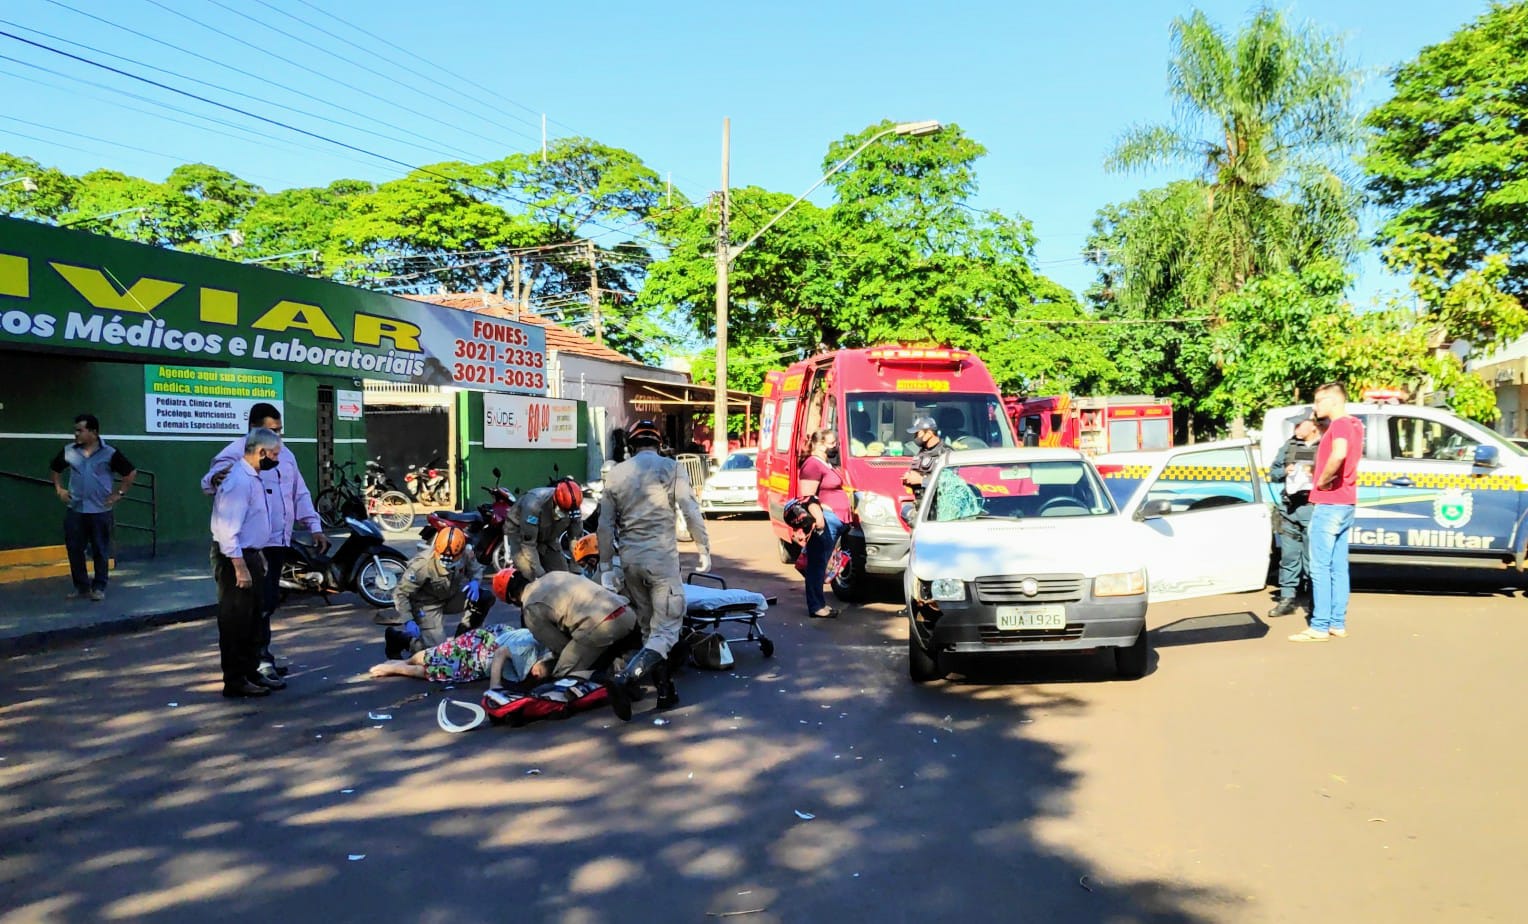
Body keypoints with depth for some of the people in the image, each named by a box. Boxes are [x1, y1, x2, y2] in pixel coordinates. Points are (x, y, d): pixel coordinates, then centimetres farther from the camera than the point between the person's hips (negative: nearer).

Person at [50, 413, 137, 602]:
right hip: (74, 510, 4)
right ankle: (81, 586, 18)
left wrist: (119, 493, -4)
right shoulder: (68, 451, 4)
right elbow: (56, 469, 23)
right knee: (74, 549, 6)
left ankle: (99, 588, 13)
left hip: (100, 510, -3)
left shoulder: (109, 453, -7)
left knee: (100, 551, 4)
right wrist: (59, 489, 12)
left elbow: (131, 472, -1)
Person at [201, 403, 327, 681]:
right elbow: (208, 483, -20)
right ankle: (260, 657, 1)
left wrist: (315, 527, 11)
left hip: (279, 540, 8)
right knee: (262, 600, -9)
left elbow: (300, 494, 19)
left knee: (268, 600, 14)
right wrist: (215, 478, -44)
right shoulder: (236, 453, -8)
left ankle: (256, 655, 25)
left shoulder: (284, 454, 16)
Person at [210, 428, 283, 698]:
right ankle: (235, 681, 8)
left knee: (252, 620, 17)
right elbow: (228, 529, -25)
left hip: (251, 554, 10)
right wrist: (240, 567, -25)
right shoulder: (238, 480, -21)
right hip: (235, 557, -10)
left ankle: (251, 672, 28)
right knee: (235, 622, -1)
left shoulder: (254, 478, 10)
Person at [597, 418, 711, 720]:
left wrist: (606, 566, 14)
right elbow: (691, 512, -6)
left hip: (630, 560, 5)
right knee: (666, 630, -2)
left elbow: (605, 525, 8)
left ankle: (665, 691, 19)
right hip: (662, 558, -4)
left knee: (648, 627, 17)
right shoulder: (671, 468, -2)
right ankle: (625, 681, -23)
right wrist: (704, 548, 5)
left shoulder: (616, 474, 8)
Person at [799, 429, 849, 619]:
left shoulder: (827, 464, 21)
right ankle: (816, 607, -3)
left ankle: (819, 604, 19)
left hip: (835, 521, 10)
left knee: (820, 565, 13)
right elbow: (808, 497, -20)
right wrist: (818, 519, -26)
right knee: (817, 564, -6)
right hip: (824, 521, -10)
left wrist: (845, 517, 26)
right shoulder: (813, 464, -11)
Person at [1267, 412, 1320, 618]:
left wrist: (1316, 473, -22)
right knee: (1288, 555, 9)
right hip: (1289, 508, 5)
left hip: (1312, 508, -5)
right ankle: (1288, 597, 17)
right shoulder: (1289, 445, 16)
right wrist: (1285, 471, -1)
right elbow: (1272, 472, 18)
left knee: (1312, 558, -3)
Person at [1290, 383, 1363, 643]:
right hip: (1345, 504, 10)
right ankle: (1338, 623, 15)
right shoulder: (1353, 425, 17)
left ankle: (1320, 626, -6)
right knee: (1338, 567, 11)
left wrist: (1323, 480, -19)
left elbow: (1338, 454, -34)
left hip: (1329, 504, -10)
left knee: (1320, 567, -7)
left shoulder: (1339, 424, -14)